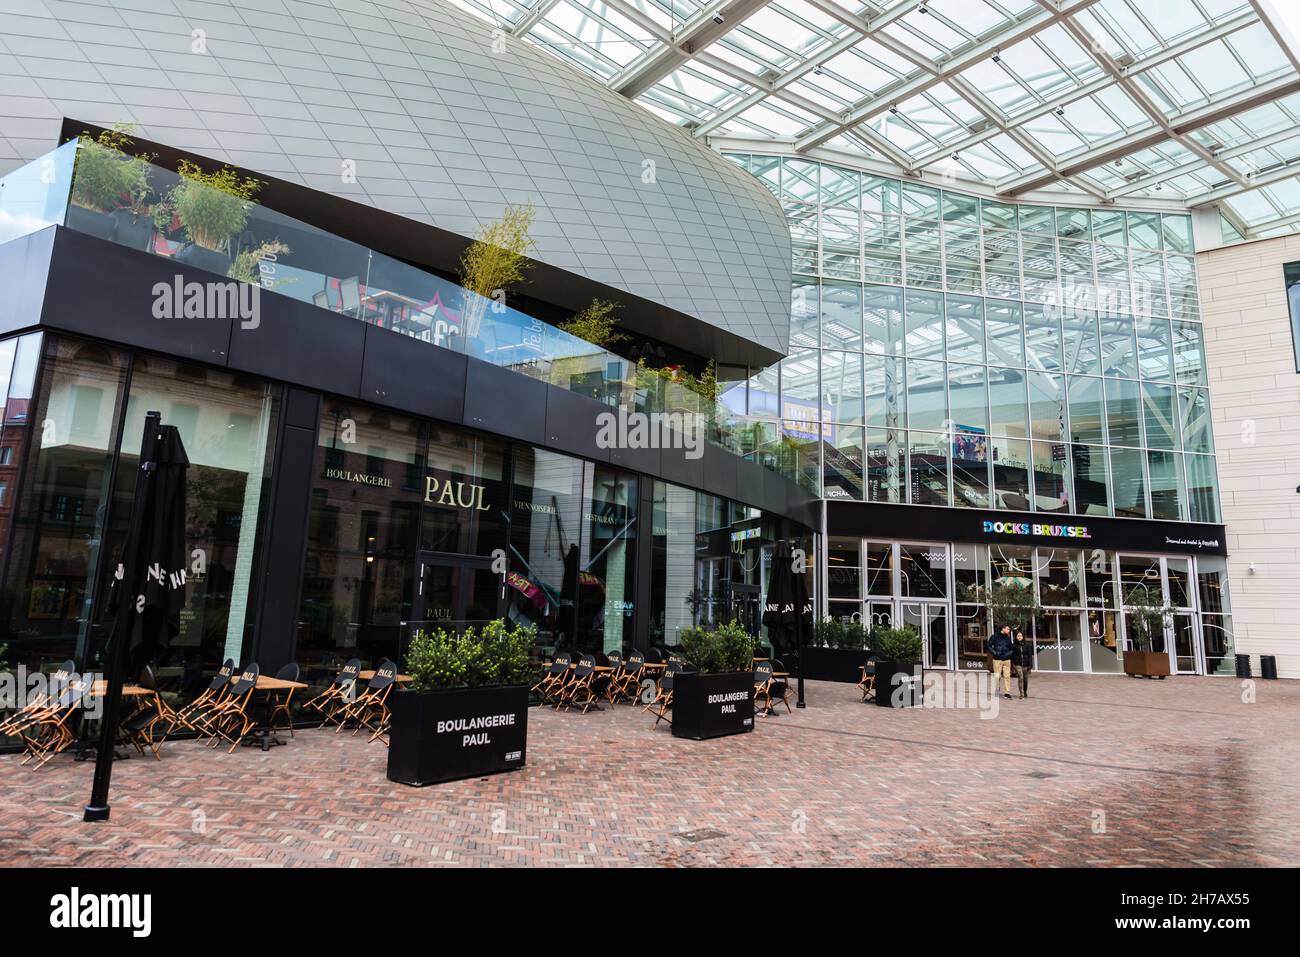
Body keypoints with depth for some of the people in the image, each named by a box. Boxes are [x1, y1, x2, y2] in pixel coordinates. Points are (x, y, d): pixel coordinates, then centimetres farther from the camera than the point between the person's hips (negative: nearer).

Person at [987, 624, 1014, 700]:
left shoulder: (1008, 638, 9)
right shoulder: (994, 636, -1)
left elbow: (1012, 648, 16)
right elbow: (988, 646, 0)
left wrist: (1008, 654, -2)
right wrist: (994, 653, -10)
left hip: (1007, 660, 3)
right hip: (997, 659, -3)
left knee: (1007, 676, 1)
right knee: (996, 676, -1)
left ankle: (1007, 692, 7)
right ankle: (995, 692, 8)